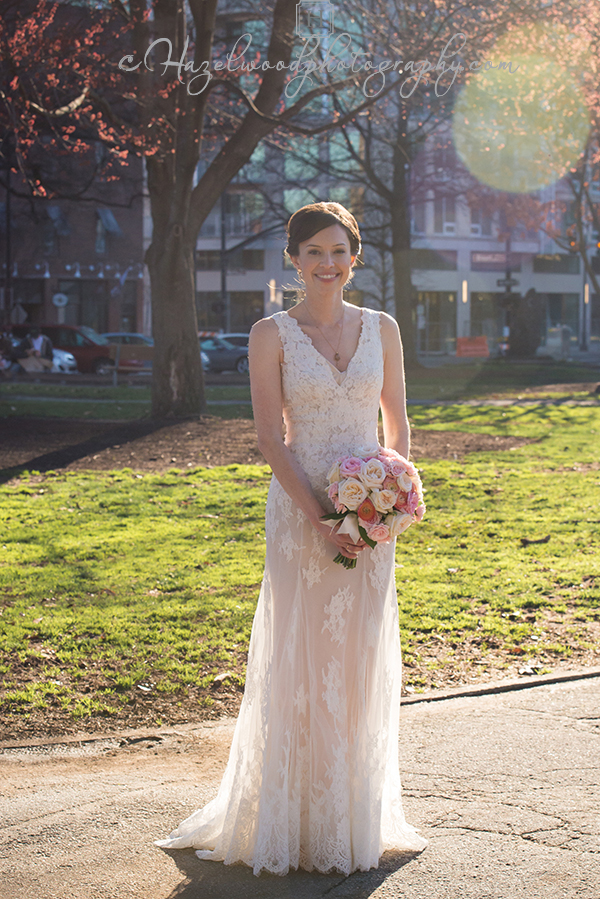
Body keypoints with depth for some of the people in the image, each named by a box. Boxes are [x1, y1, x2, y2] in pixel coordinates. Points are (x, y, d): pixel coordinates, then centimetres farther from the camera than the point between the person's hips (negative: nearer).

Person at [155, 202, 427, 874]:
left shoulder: (381, 329, 7)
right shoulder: (271, 335, -1)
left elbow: (397, 427, 11)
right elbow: (271, 439, -6)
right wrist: (320, 517, -15)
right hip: (299, 512, -3)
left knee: (362, 662, 8)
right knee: (300, 664, 0)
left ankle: (358, 819, 22)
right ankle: (298, 823, 13)